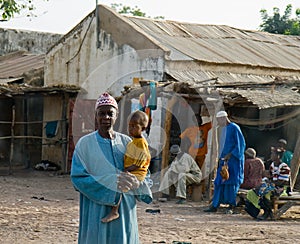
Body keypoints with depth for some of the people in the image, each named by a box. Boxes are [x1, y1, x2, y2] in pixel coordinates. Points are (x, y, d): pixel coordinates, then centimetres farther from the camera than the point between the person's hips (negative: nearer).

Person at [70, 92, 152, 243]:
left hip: (124, 212, 3)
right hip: (96, 213, -3)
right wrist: (112, 182, -19)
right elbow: (77, 177, -9)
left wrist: (136, 182, -17)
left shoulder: (126, 143, 8)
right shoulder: (85, 144, 0)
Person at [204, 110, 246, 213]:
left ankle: (231, 206, -2)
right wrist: (222, 157, 13)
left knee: (231, 181, -7)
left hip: (233, 160, -8)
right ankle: (215, 205, 4)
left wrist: (230, 154, -17)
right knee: (219, 182, 4)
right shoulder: (224, 129, 15)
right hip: (224, 159, 8)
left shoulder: (234, 128, -11)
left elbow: (240, 144, -14)